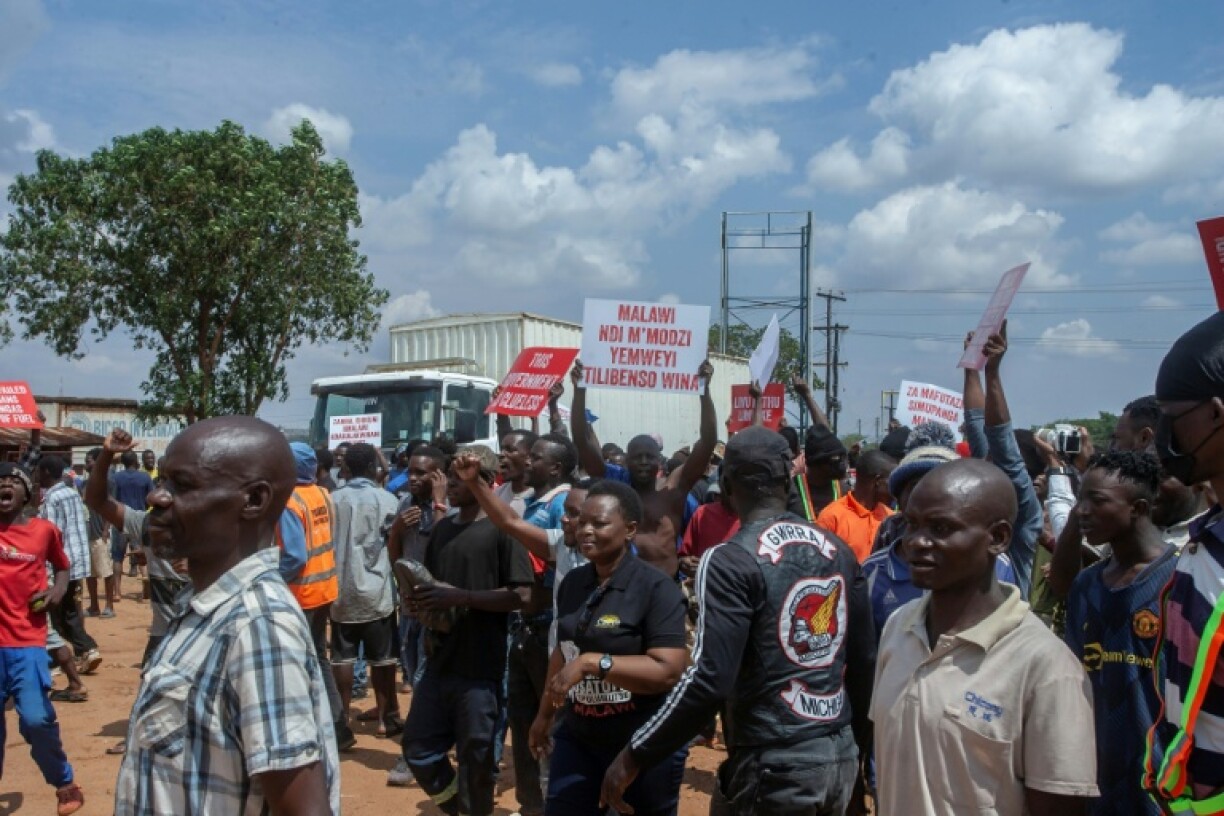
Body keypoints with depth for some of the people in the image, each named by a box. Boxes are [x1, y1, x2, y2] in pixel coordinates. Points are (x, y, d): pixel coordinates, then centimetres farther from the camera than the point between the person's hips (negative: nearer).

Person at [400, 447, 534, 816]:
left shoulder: (502, 528, -10)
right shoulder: (442, 528, 11)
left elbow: (521, 594, -15)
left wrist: (461, 596, -21)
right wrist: (417, 598, -1)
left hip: (480, 668, -7)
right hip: (439, 662, 7)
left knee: (475, 760, 6)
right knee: (418, 750, 12)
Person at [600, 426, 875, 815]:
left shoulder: (731, 561, -15)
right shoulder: (839, 551, 3)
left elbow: (710, 679, -21)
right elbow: (865, 661, 8)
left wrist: (635, 755, -13)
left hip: (774, 767, -6)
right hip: (840, 756, 7)